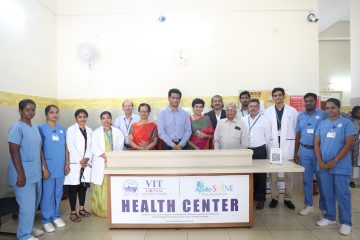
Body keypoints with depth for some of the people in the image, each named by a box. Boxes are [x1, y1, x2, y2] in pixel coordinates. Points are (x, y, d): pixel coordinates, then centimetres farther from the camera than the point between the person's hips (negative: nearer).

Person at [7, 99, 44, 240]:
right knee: (27, 205, 0)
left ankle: (28, 228, 35)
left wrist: (43, 167, 16)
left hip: (35, 172, 8)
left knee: (34, 202, 17)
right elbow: (14, 151, -17)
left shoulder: (35, 127, 10)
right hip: (24, 173, -8)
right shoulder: (17, 127, -13)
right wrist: (20, 173, -19)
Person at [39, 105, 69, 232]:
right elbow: (40, 150, -9)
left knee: (58, 193, 14)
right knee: (47, 194, 4)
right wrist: (44, 168, -12)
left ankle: (56, 216, 29)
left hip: (61, 168, 4)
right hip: (48, 168, -4)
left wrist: (67, 164, 6)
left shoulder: (62, 129, 7)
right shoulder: (41, 129, -6)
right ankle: (47, 220, 19)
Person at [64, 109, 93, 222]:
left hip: (86, 163, 5)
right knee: (73, 187, 0)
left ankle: (81, 208, 25)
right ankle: (73, 212, 9)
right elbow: (70, 147, -10)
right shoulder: (71, 130, -4)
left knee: (83, 186, 11)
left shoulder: (89, 130, 11)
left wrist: (87, 158, -7)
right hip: (74, 163, -5)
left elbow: (90, 146, 8)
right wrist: (80, 161, -12)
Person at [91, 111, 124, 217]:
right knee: (101, 187, -1)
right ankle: (100, 210, 10)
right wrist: (105, 156, -15)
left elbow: (120, 147, 4)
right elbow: (94, 148, -3)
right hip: (101, 163, -1)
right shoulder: (96, 132, 7)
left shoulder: (118, 132, 10)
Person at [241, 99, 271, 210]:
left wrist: (264, 149, 4)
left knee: (260, 175, 5)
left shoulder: (265, 120, -1)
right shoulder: (243, 120, 6)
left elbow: (268, 137, 2)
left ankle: (261, 198, 17)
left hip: (260, 150, -2)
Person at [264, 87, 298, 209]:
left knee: (289, 174, 7)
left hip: (287, 146, 0)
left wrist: (297, 146, -1)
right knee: (273, 173, 5)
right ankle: (274, 197, 19)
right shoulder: (268, 112, 4)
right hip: (273, 146, 1)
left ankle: (288, 198, 21)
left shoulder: (292, 111, 2)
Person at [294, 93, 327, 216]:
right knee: (306, 179, 11)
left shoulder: (323, 114, -6)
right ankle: (308, 205, 25)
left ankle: (324, 207, 21)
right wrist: (295, 152, 9)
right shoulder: (300, 116, 6)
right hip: (304, 151, 3)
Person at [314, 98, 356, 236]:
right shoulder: (322, 124, 9)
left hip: (341, 166, -4)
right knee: (328, 193, 12)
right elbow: (317, 143, 8)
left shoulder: (346, 123, -2)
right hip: (323, 165, 4)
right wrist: (320, 161, -4)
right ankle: (330, 217, 26)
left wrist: (334, 161, -13)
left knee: (342, 194, 3)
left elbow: (349, 144, -9)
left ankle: (346, 222, 15)